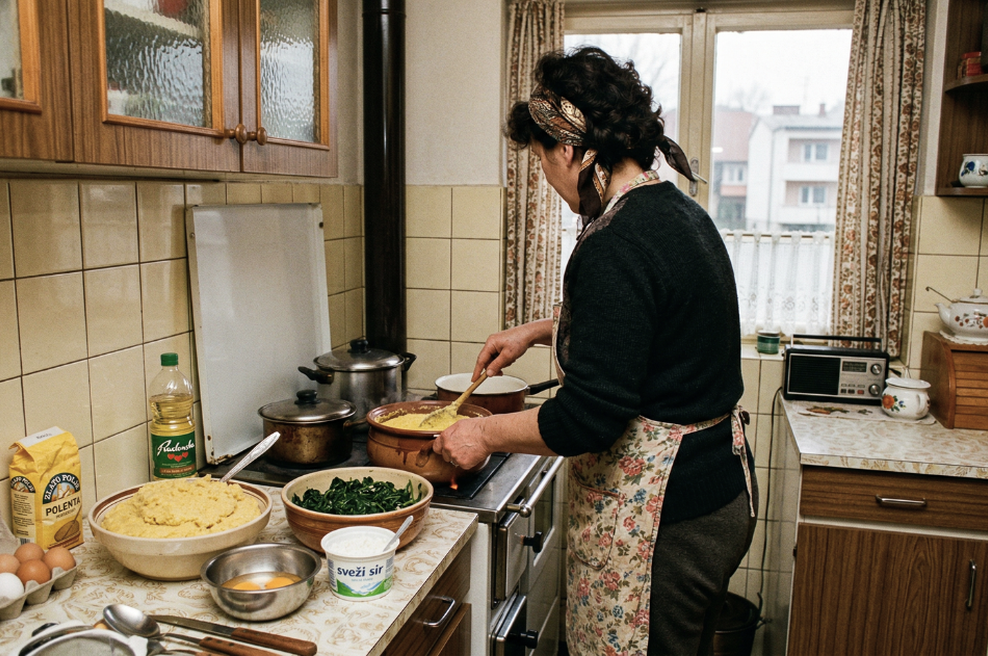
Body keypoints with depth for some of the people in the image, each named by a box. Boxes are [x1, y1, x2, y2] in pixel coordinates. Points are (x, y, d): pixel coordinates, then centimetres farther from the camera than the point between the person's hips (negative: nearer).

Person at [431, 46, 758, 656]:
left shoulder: (616, 245, -26)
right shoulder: (680, 211, 6)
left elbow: (589, 416, -26)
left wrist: (485, 433, -12)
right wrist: (539, 329, 22)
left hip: (659, 519, -10)